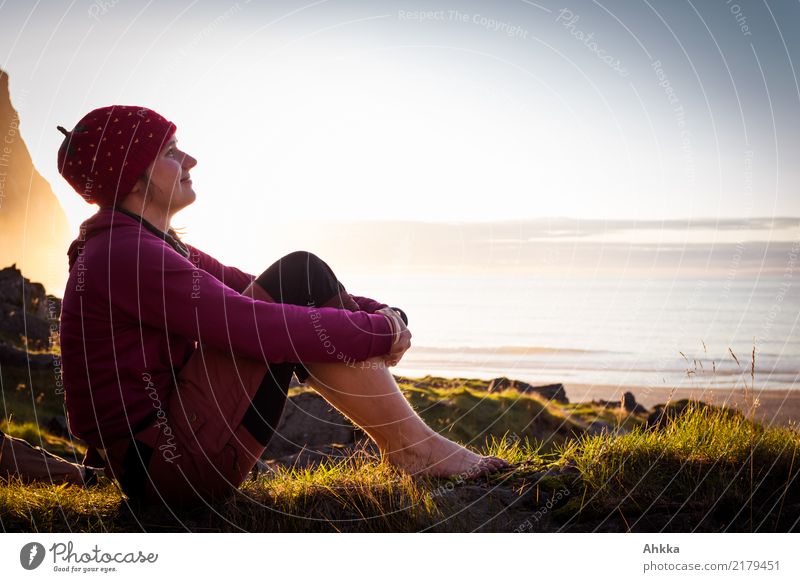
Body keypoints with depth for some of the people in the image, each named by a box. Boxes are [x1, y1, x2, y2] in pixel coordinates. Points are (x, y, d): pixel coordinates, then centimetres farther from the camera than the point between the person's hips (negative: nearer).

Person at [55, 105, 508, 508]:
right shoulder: (125, 255, -16)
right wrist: (380, 332, -14)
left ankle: (403, 440, 1)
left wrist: (377, 314, 0)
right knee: (300, 279, -13)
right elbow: (258, 326, -25)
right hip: (171, 463, -10)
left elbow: (254, 294, 12)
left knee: (299, 294, 6)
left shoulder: (151, 247, 16)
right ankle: (412, 445, -9)